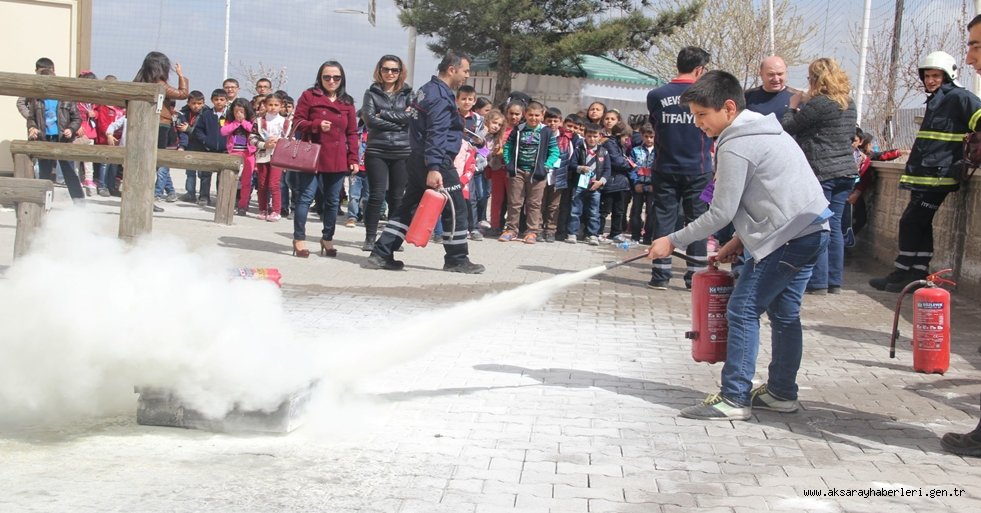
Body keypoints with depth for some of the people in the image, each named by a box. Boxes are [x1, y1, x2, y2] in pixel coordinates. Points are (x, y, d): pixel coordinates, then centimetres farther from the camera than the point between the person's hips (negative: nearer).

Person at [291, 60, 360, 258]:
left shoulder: (347, 102, 11)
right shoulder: (309, 96, 4)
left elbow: (352, 133, 11)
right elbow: (297, 121, 1)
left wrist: (353, 159, 4)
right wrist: (317, 125, -16)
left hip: (337, 160, 3)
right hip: (312, 157, -3)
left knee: (333, 201, 9)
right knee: (306, 197, -4)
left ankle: (327, 239, 21)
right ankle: (299, 239, 4)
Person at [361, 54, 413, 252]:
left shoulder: (408, 93, 9)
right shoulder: (372, 93, 6)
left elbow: (412, 116, -8)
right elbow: (370, 120, -7)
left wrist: (383, 114, -9)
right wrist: (398, 123, -8)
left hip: (402, 152, 1)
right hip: (376, 151, -1)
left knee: (397, 197, 5)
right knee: (377, 195, -4)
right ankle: (370, 237, 3)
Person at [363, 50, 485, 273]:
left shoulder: (427, 90, 17)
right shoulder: (441, 96, -15)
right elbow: (436, 135, -23)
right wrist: (434, 168, -29)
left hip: (417, 160, 10)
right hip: (437, 163, -10)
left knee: (408, 208, 11)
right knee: (456, 209, 1)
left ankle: (380, 255, 8)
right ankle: (457, 260, 10)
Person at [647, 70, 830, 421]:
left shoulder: (735, 146, -14)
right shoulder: (761, 131, 17)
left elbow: (721, 213, -13)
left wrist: (673, 241, -4)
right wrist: (742, 238, 16)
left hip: (791, 236, -10)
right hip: (811, 229, 10)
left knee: (743, 310, -7)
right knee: (783, 311, 16)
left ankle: (734, 399, -5)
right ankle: (781, 393, 24)